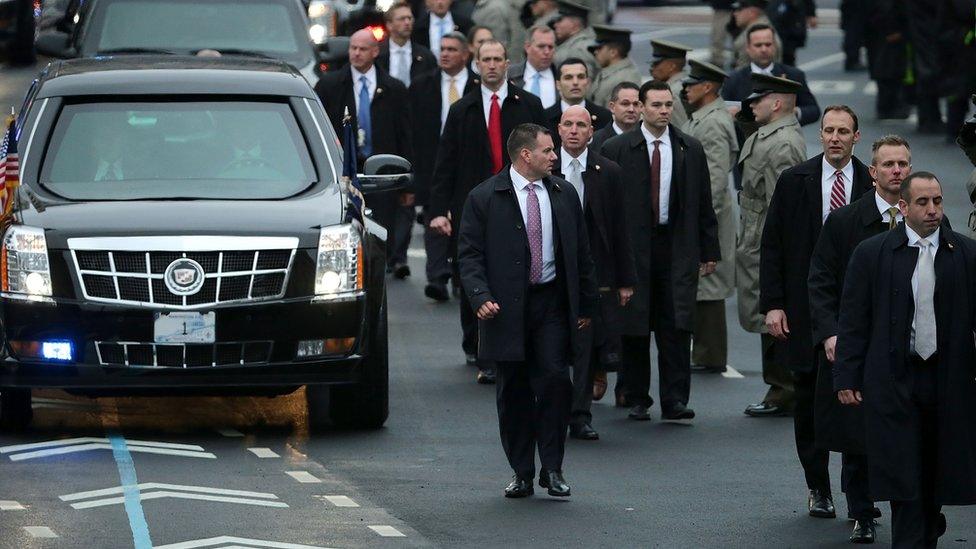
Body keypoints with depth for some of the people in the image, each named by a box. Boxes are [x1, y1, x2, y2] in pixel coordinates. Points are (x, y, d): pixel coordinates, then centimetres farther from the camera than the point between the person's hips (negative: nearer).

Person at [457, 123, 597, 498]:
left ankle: (552, 468, -1)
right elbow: (469, 254, -3)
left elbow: (581, 253, 15)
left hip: (552, 303, 2)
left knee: (555, 380, -10)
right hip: (508, 308, -2)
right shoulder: (484, 198, -2)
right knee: (514, 390, 4)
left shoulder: (564, 195, 10)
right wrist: (480, 298, -17)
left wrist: (586, 305, 13)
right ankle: (522, 474, 12)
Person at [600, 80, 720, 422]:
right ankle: (637, 400, 12)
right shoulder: (617, 150, 1)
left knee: (677, 326, -5)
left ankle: (675, 400, -3)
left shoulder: (690, 150, 9)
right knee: (634, 328, 3)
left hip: (677, 247, 1)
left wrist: (709, 251, 8)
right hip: (633, 248, -1)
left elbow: (703, 203, 11)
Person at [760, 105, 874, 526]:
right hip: (805, 309, 1)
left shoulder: (872, 185, 2)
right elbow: (772, 246, 3)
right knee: (809, 399, 6)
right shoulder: (794, 182, 3)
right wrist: (772, 304, -4)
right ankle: (818, 489, 17)